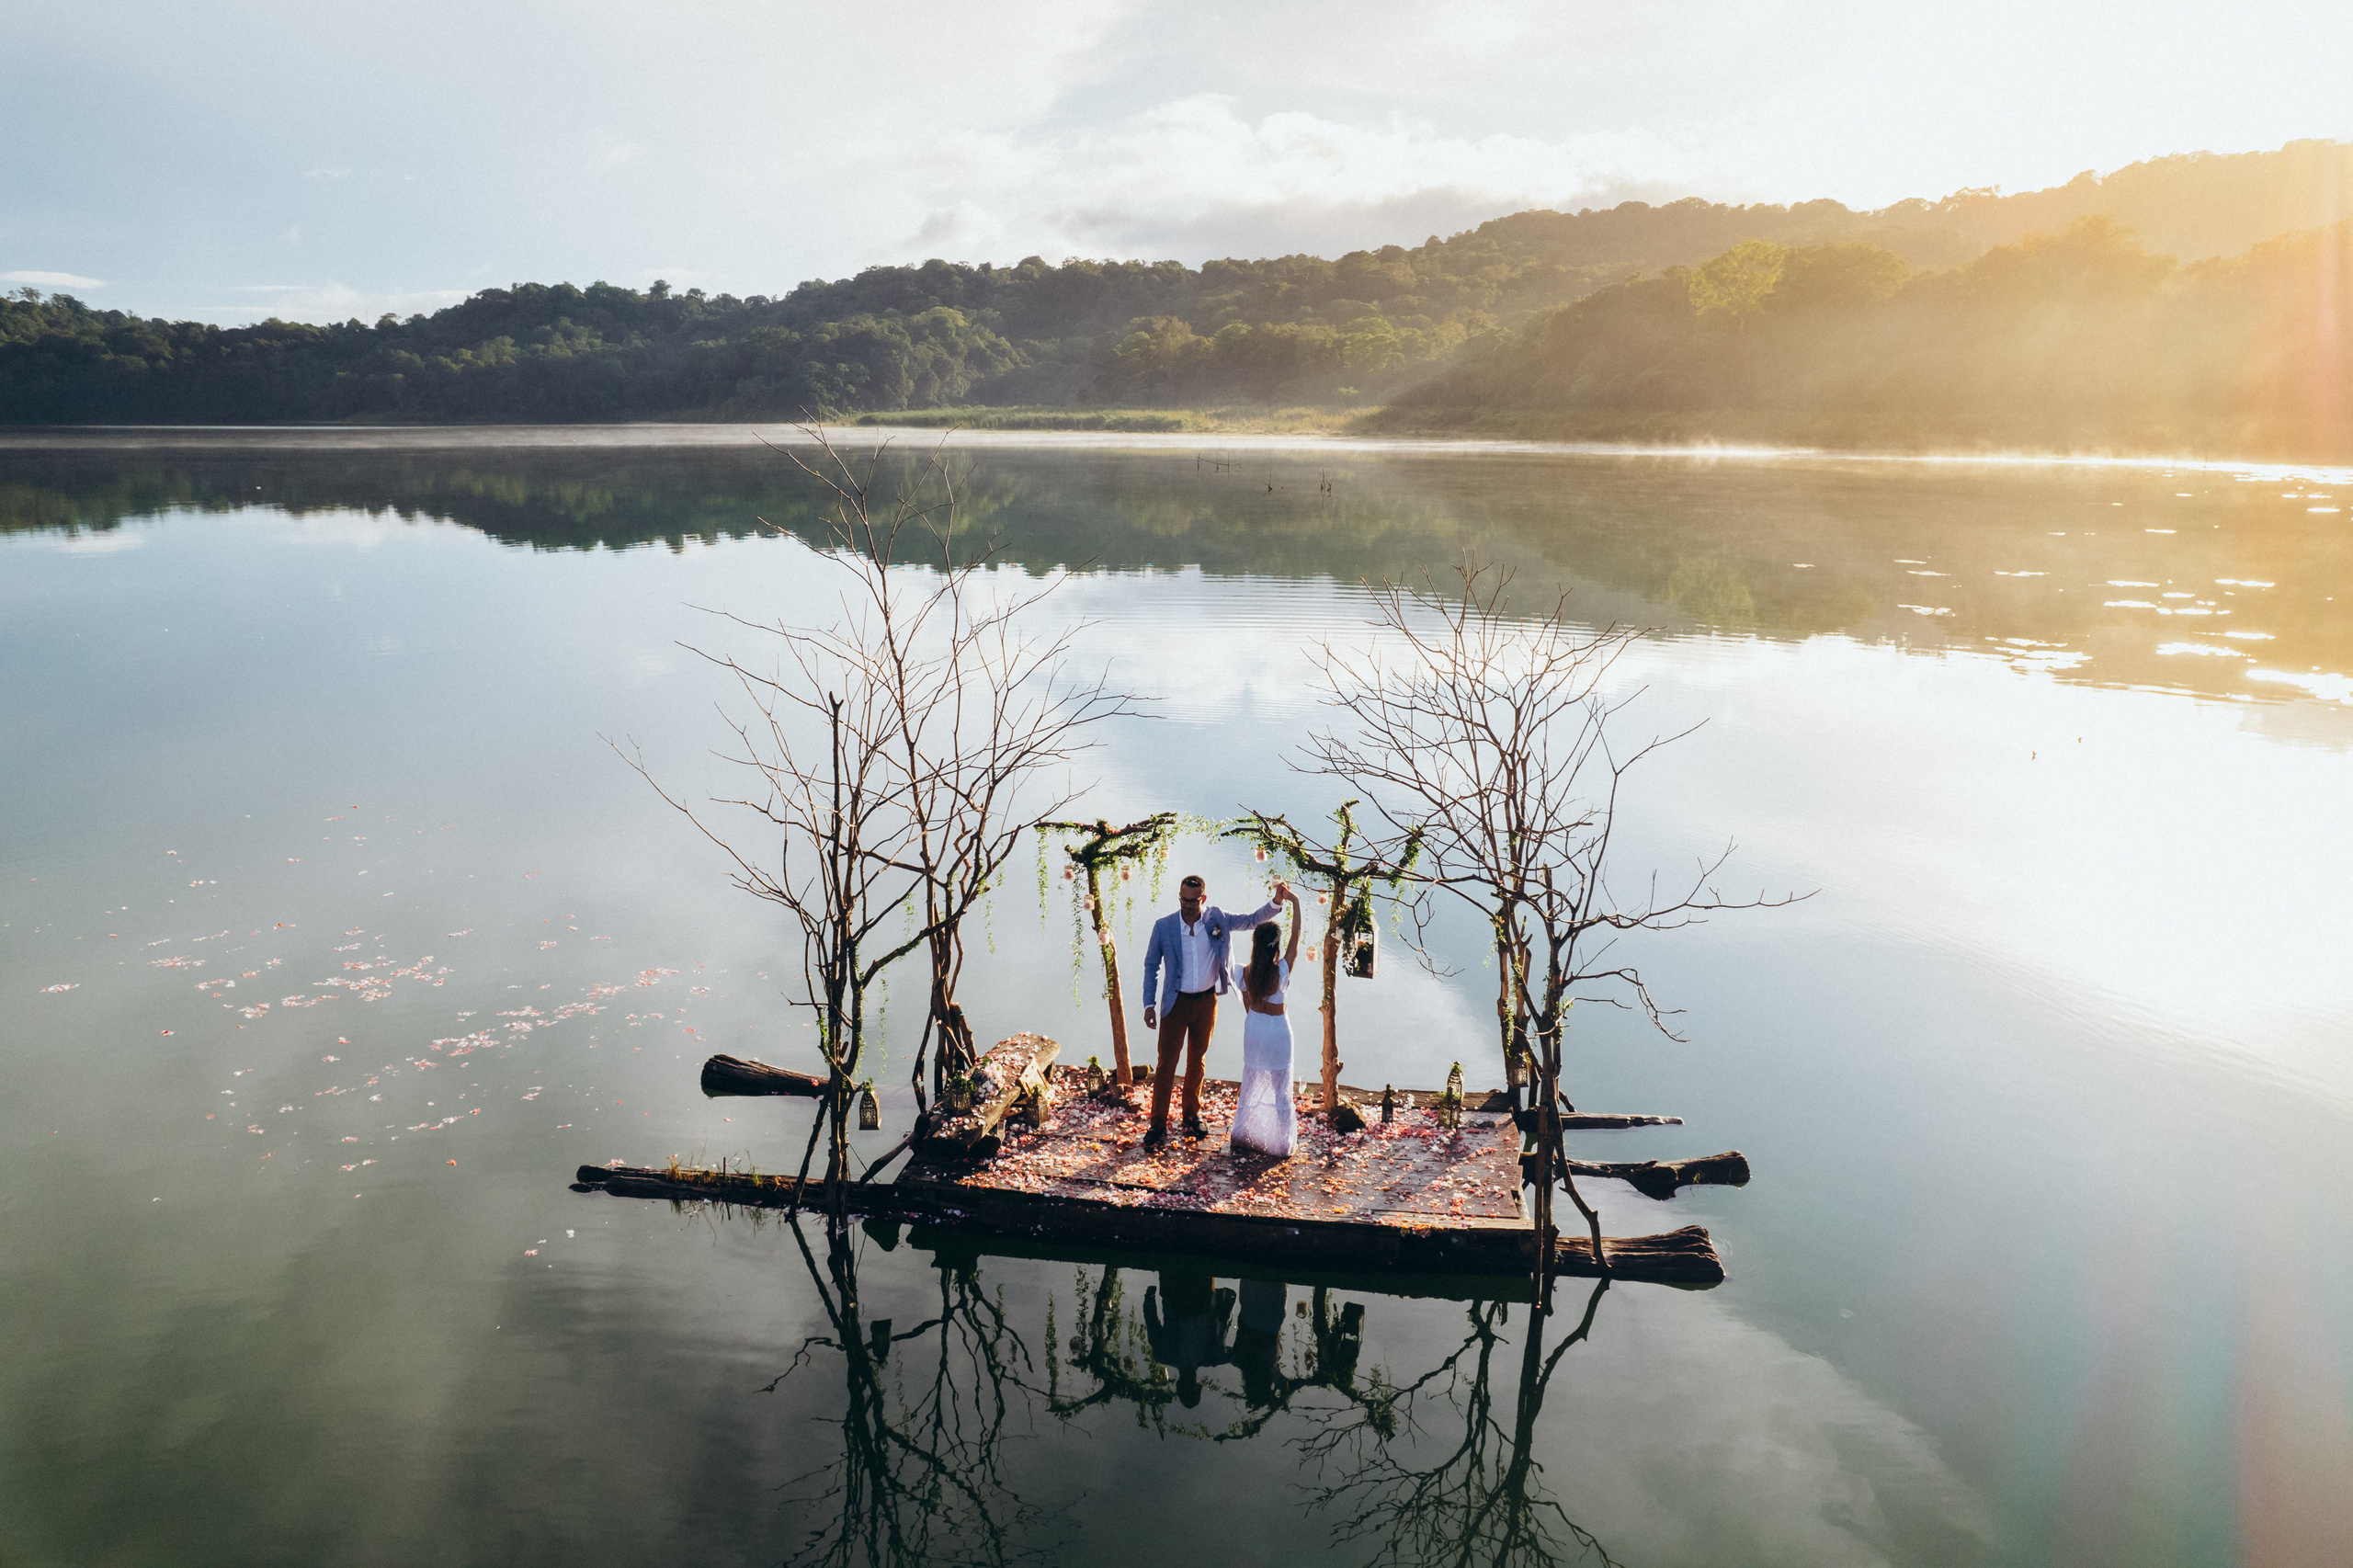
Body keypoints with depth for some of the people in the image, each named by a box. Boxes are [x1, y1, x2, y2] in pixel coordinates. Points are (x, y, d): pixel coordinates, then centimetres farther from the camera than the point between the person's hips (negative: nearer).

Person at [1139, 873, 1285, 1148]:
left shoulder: (1216, 918, -6)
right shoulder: (1163, 926, -11)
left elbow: (1251, 921, 4)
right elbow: (1151, 965, -1)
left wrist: (1276, 902, -12)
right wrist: (1149, 1004, -5)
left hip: (1207, 1001, 2)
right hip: (1177, 1002, -2)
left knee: (1197, 1060, 16)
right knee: (1166, 1063, -3)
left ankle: (1192, 1114, 31)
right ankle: (1158, 1125, 4)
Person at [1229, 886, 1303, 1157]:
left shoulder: (1246, 973, -13)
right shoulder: (1283, 970, -23)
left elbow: (1247, 1007, 1)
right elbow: (1296, 936, -17)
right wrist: (1295, 903, -11)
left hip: (1253, 1029, 3)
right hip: (1277, 1030, -3)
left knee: (1250, 1085, 18)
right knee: (1280, 1089, 9)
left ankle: (1243, 1137, 28)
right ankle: (1282, 1144, 17)